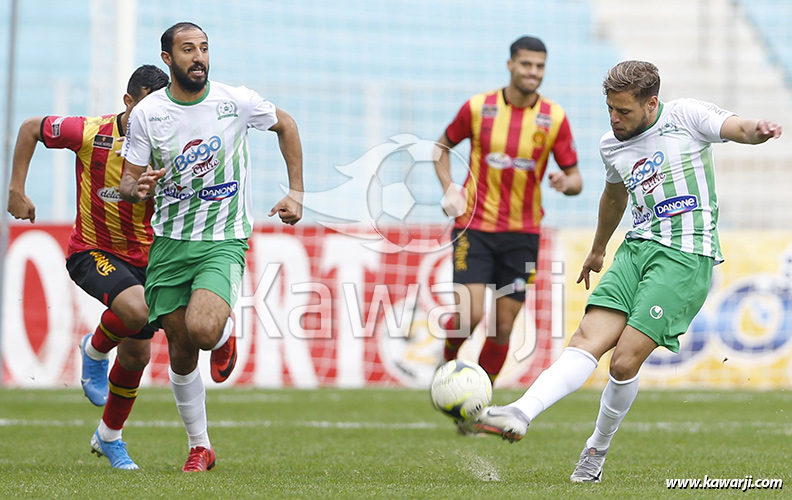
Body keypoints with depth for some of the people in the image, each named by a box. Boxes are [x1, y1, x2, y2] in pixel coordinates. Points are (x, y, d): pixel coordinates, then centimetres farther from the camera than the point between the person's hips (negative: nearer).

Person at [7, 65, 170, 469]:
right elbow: (30, 128, -2)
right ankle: (94, 350, 1)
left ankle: (109, 436, 29)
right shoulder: (91, 133, -16)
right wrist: (17, 189, -4)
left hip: (141, 257, 4)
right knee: (135, 309, -33)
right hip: (91, 250, -4)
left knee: (137, 353, 6)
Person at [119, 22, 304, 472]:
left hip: (224, 242, -2)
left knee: (202, 330, -27)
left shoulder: (237, 102, -7)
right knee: (180, 350, 4)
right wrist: (137, 188, -24)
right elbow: (128, 183, 1)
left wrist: (297, 193, 6)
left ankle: (225, 334, 12)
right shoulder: (147, 115, -4)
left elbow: (285, 125, 12)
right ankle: (200, 447, 22)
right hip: (169, 243, 2)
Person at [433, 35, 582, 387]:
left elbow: (575, 179, 4)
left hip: (522, 233, 2)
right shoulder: (478, 107, -2)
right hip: (474, 226, -2)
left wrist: (565, 182, -20)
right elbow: (443, 146, 15)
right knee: (470, 314, -16)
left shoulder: (555, 118, -1)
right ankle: (448, 362, 15)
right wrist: (449, 189, 1)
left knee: (503, 327, 2)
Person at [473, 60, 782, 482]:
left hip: (686, 257, -5)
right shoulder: (612, 145, 16)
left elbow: (739, 129, -15)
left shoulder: (685, 116, -1)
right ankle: (521, 414, -32)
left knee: (624, 359, -14)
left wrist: (756, 130, -39)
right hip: (637, 248, 5)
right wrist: (598, 249, 49)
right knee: (589, 339, -15)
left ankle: (597, 451, 6)